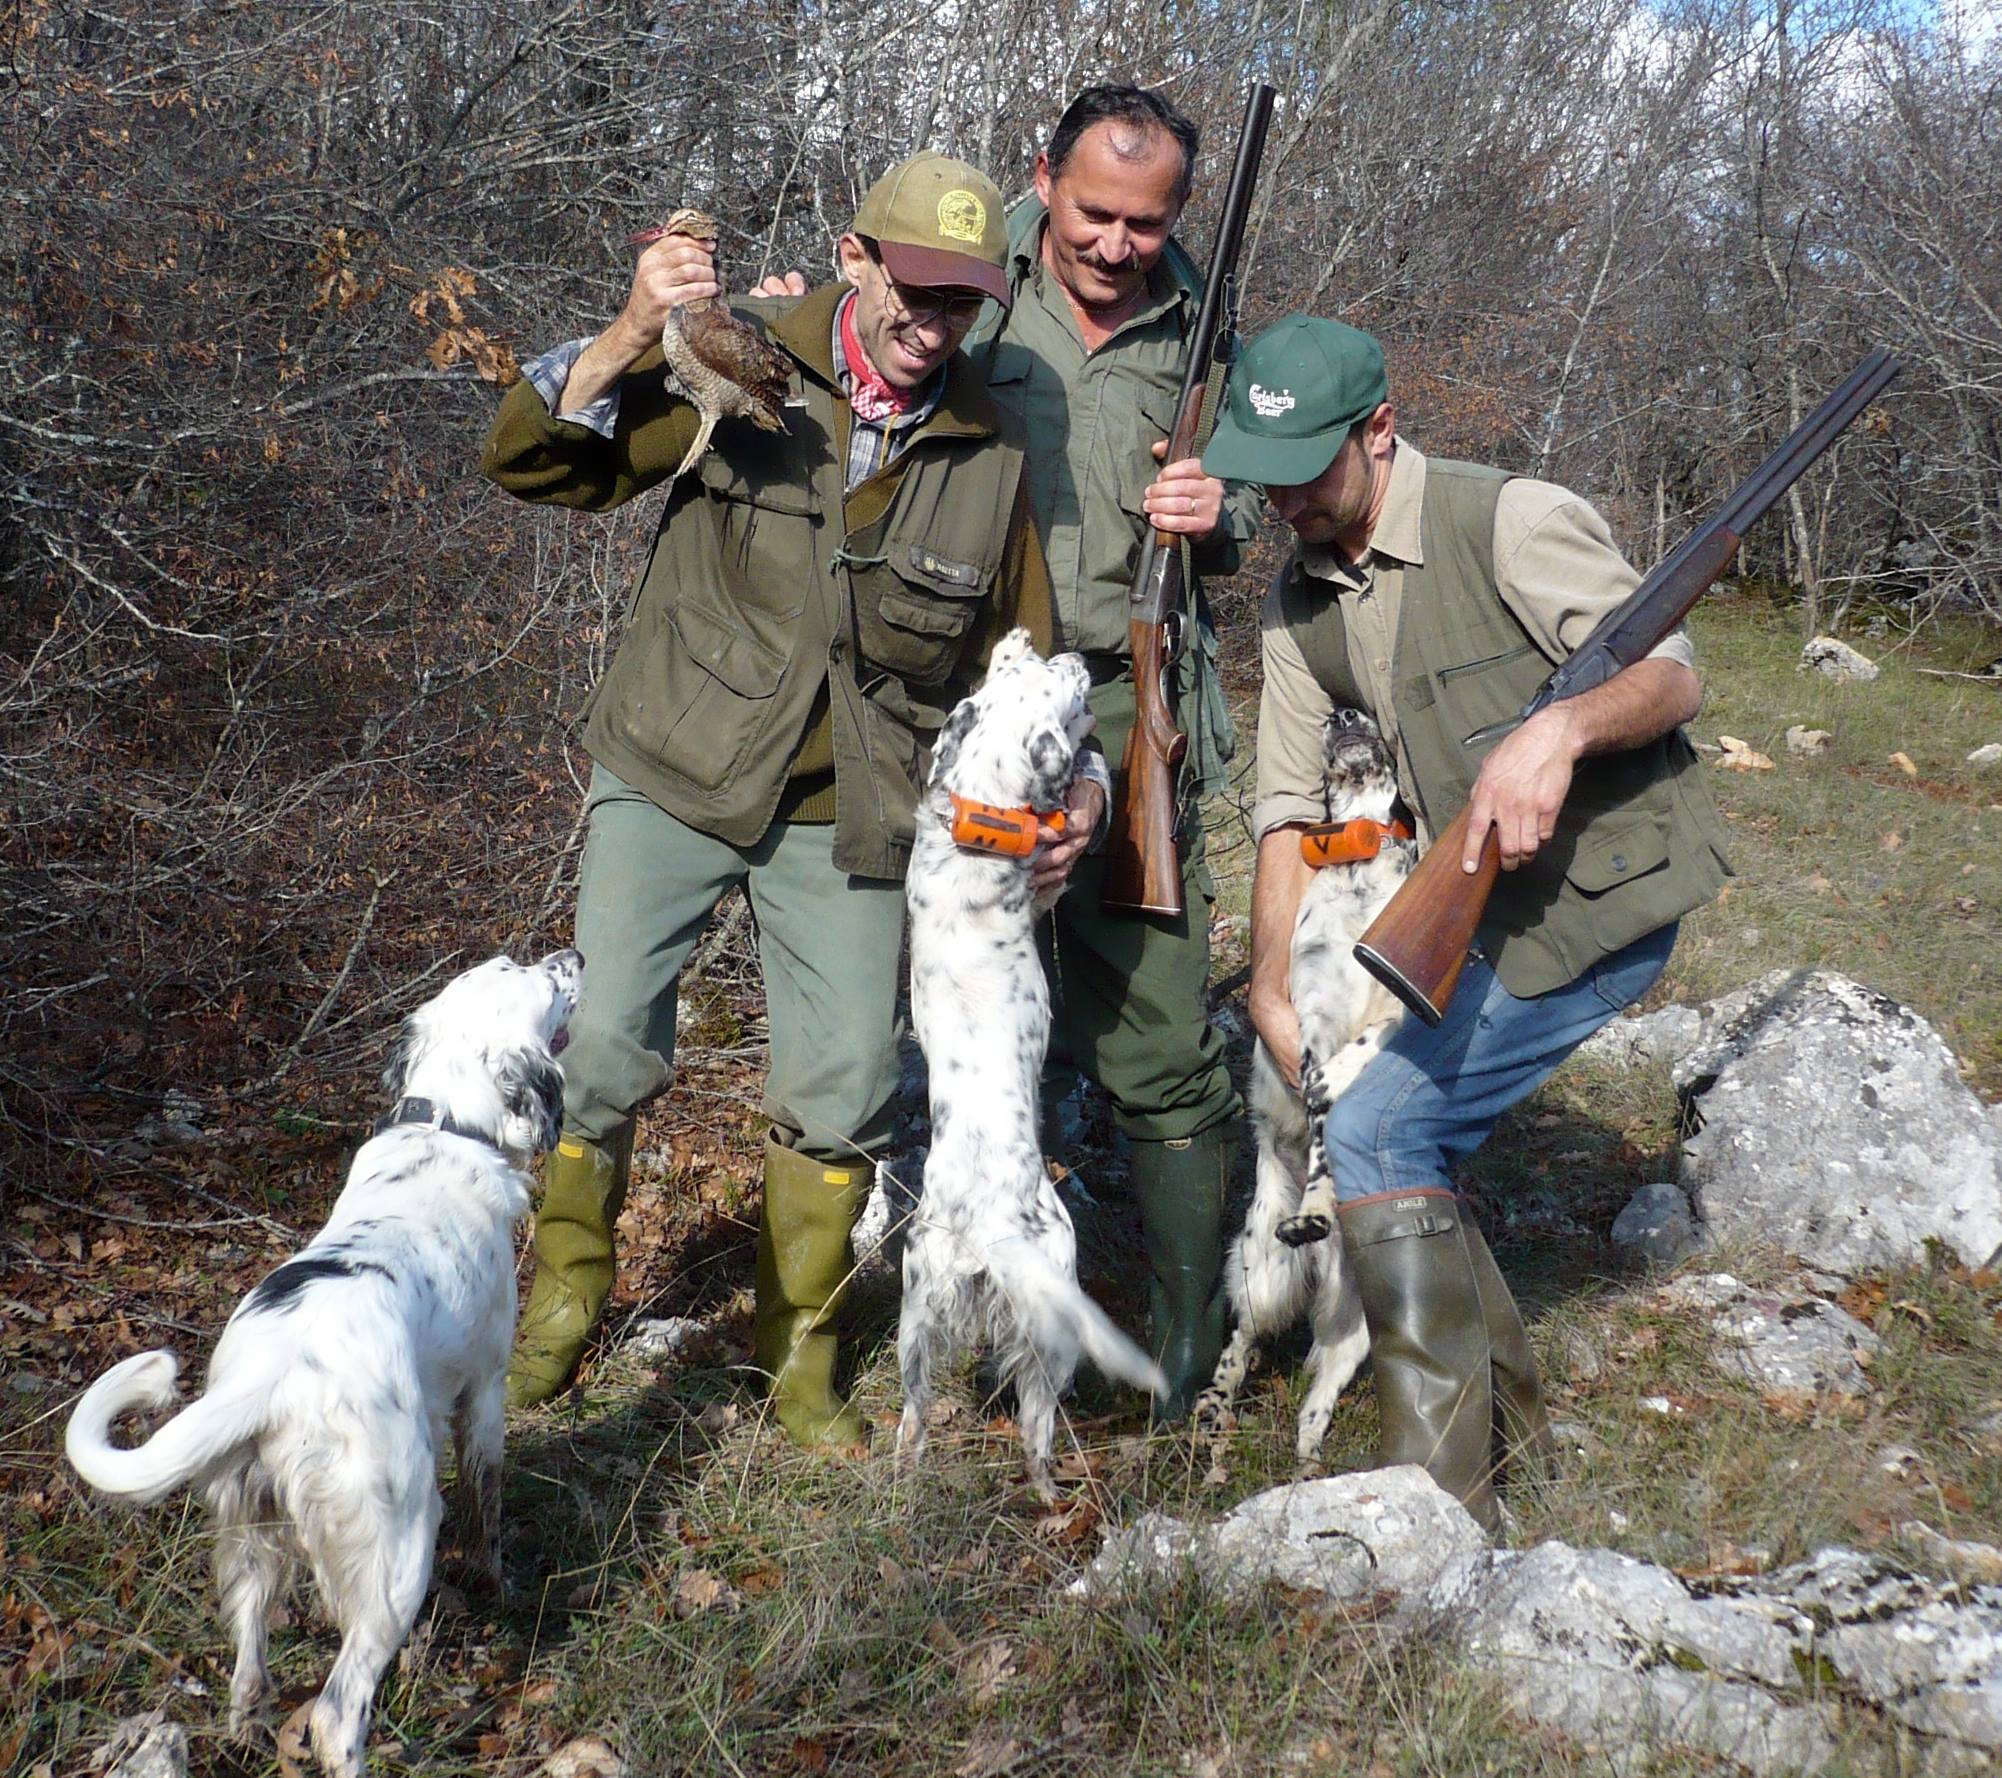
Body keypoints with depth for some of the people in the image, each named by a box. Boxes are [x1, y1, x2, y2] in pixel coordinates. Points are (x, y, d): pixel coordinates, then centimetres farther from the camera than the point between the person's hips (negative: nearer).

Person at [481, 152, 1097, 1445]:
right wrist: (630, 339, -28)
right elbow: (534, 465, -13)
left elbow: (1016, 661, 9)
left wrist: (1072, 781, -8)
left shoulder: (991, 454, -2)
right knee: (605, 1046, -4)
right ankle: (565, 1301, 23)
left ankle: (799, 1356, 28)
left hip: (850, 816, 2)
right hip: (673, 775, -2)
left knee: (845, 1092, 5)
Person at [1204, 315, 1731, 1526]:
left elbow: (1675, 676, -17)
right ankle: (1507, 1411, 29)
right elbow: (1290, 799, 8)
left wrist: (1559, 728, -38)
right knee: (1405, 1140, 11)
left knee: (1375, 1134, -15)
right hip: (1475, 908, 9)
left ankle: (1441, 1490, -8)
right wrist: (1272, 987, -1)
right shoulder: (1302, 599, 7)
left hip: (1600, 901, -8)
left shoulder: (1513, 523, -15)